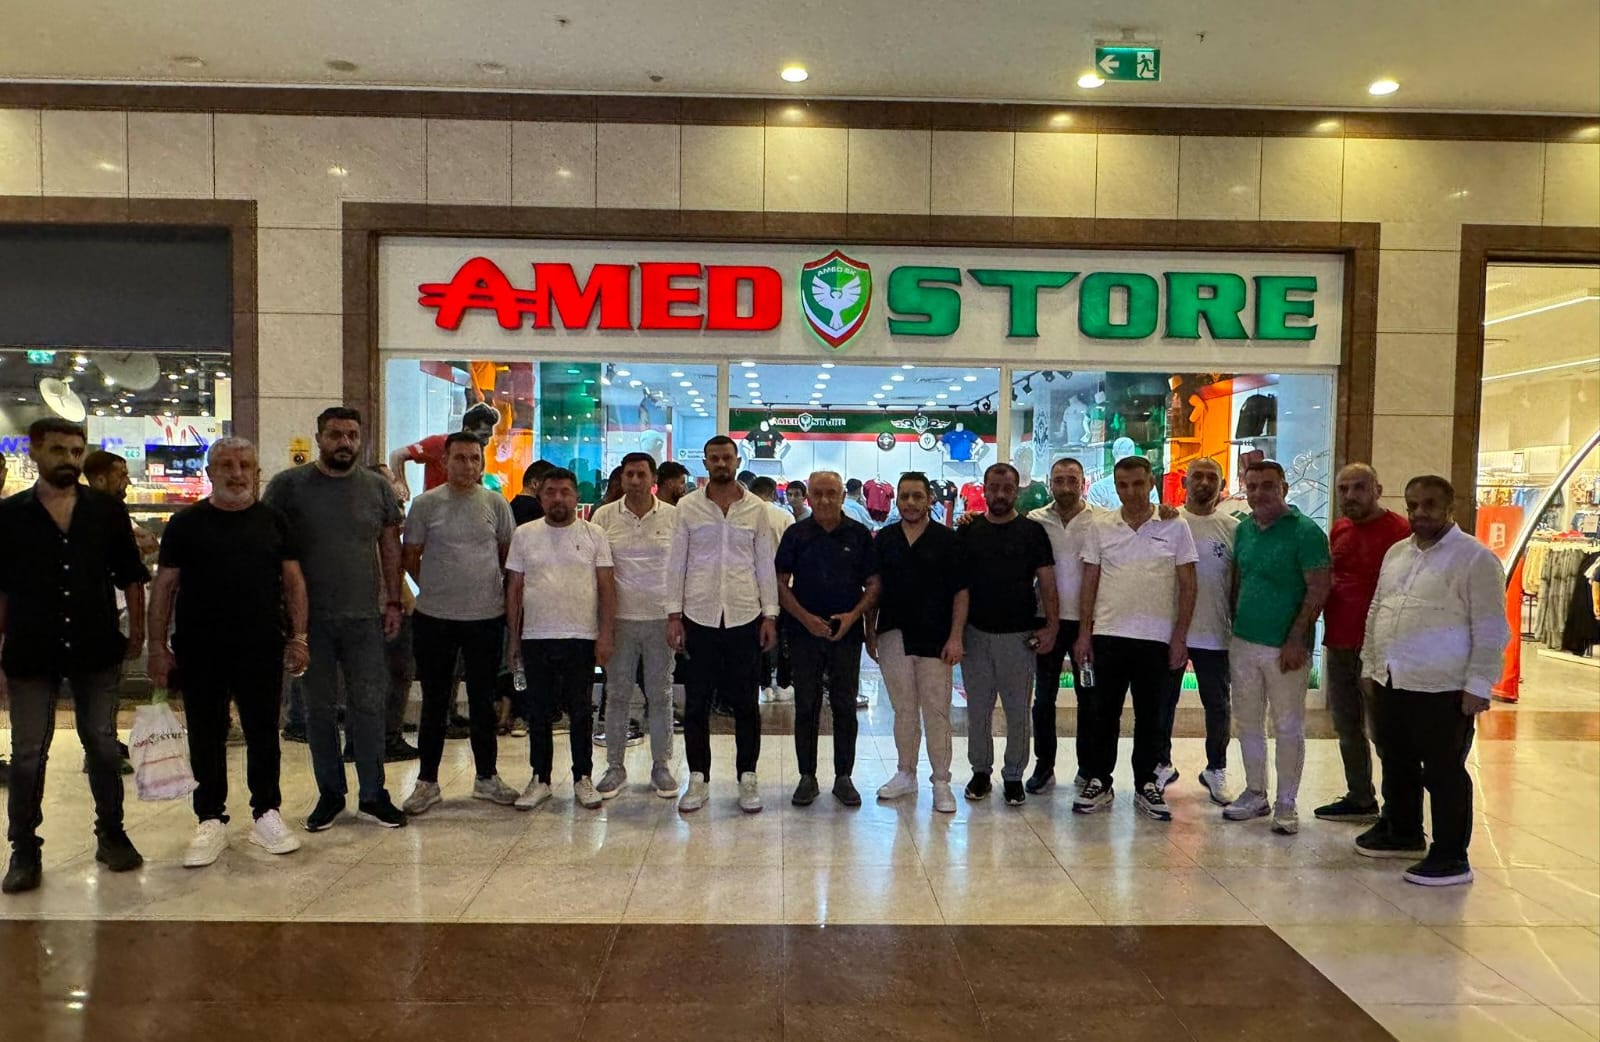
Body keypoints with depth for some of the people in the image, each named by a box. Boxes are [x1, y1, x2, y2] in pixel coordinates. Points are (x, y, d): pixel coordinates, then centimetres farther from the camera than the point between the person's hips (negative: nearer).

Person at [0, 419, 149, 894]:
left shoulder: (107, 510, 3)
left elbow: (131, 576, 8)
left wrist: (136, 630, 4)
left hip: (97, 651, 1)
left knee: (103, 746, 9)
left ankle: (111, 835, 23)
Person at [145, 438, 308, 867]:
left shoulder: (274, 521, 7)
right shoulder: (185, 523, 3)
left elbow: (293, 580, 7)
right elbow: (164, 585, 4)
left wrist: (299, 635, -1)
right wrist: (157, 645, -2)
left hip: (262, 649, 1)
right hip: (200, 652, 0)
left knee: (263, 733, 7)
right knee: (206, 738, 7)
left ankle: (266, 813, 20)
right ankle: (211, 819, 20)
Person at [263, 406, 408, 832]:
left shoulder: (377, 487, 6)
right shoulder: (288, 485, -1)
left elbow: (390, 547, 10)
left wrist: (393, 602, 5)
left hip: (364, 617, 1)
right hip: (310, 619, -1)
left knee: (369, 705, 4)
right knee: (318, 708, 9)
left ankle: (373, 795, 15)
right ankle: (330, 794, 22)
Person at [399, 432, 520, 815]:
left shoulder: (495, 503, 2)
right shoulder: (426, 504, -2)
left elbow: (508, 554, 13)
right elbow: (410, 557, 6)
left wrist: (499, 591, 10)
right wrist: (434, 588, 4)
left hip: (487, 616, 1)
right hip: (435, 618, -1)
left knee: (483, 702, 12)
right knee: (434, 703, 8)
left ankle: (486, 776, 24)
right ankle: (427, 781, 20)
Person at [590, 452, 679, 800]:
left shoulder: (673, 516, 2)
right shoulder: (605, 516, 2)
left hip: (662, 618, 0)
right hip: (619, 618, 0)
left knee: (661, 695, 8)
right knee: (618, 695, 8)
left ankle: (662, 767, 19)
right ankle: (615, 767, 19)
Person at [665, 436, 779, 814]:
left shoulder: (756, 508, 5)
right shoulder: (687, 507, 3)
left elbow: (765, 564, 7)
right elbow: (676, 563, 3)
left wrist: (770, 615, 2)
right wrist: (674, 614, -2)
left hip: (745, 616, 0)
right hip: (699, 616, 0)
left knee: (745, 703, 6)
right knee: (697, 702, 6)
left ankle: (747, 777, 18)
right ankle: (698, 778, 18)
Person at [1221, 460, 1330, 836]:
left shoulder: (1305, 531, -10)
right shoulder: (1243, 530, 8)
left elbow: (1318, 590, -13)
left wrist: (1296, 640, -17)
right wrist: (1233, 626, 11)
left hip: (1285, 648, -6)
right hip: (1243, 643, 6)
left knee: (1288, 728, 4)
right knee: (1247, 723, 14)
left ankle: (1286, 804, 16)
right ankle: (1255, 793, 27)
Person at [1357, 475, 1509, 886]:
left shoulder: (1476, 559, -10)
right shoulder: (1396, 553, 13)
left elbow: (1490, 629, -12)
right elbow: (1376, 612, 18)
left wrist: (1478, 685, -15)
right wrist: (1370, 666, 17)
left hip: (1442, 690, -7)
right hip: (1390, 683, 7)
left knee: (1444, 774, 2)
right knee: (1397, 766, 19)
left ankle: (1451, 858, 14)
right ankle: (1402, 833, 36)